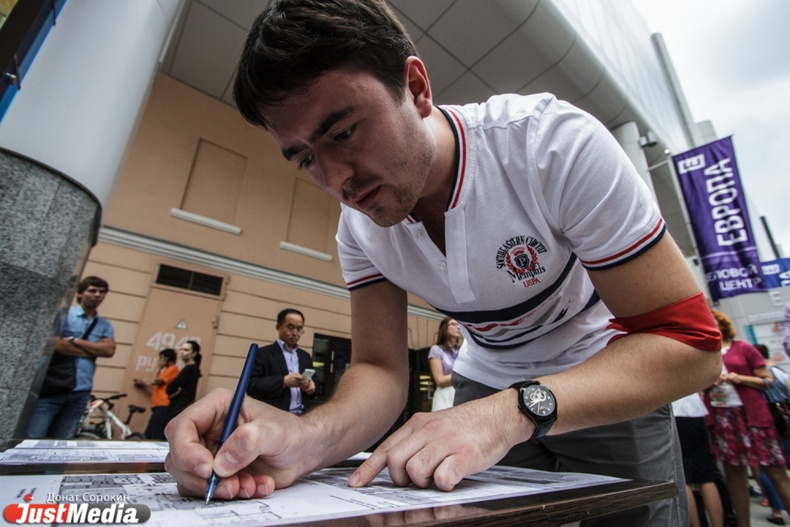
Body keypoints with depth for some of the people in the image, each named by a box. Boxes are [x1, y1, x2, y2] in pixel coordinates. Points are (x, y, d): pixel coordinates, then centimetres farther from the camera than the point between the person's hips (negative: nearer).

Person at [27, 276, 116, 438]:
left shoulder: (105, 325, 11)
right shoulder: (63, 314, 0)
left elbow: (109, 350, -4)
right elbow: (55, 344, -14)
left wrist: (74, 340, -10)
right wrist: (94, 350, -7)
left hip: (80, 393, 4)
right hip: (51, 388, -4)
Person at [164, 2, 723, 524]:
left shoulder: (556, 141, -28)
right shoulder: (359, 227, -15)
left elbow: (690, 342, -27)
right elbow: (381, 369, -16)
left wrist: (514, 412, -40)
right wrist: (309, 437, -37)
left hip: (610, 380, -1)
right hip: (489, 385, 3)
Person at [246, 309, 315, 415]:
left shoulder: (305, 356, 16)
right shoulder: (263, 354, 0)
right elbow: (250, 385, -9)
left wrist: (312, 387, -5)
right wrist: (283, 381, -21)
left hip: (302, 416, 5)